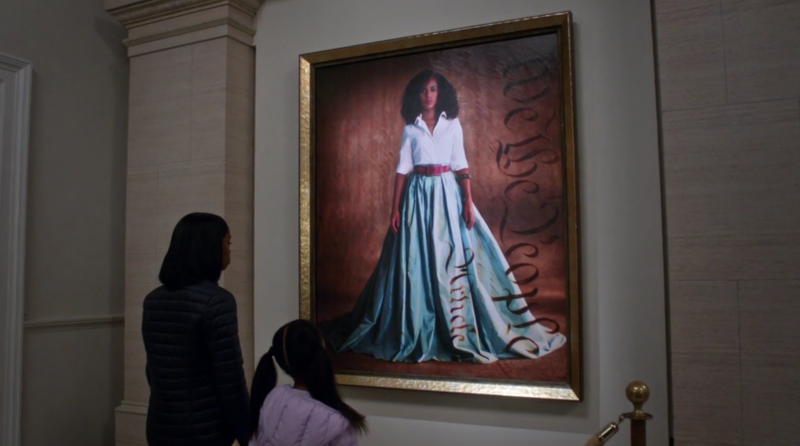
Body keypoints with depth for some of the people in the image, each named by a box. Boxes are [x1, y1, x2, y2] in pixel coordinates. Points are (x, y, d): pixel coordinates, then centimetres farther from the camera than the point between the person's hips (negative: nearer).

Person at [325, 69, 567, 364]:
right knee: (417, 260, -2)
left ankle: (458, 330, 7)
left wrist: (469, 202, -7)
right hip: (418, 195, 0)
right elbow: (402, 169, 5)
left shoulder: (452, 124, 8)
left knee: (455, 257, -3)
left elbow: (461, 165, 4)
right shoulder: (410, 128, 8)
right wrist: (395, 208, -2)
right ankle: (418, 331, 8)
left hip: (447, 193, 0)